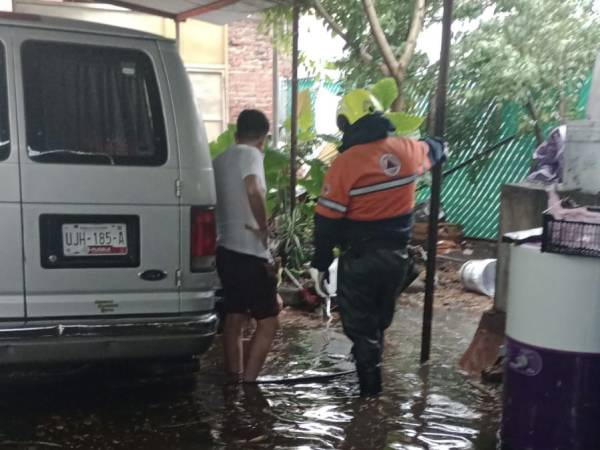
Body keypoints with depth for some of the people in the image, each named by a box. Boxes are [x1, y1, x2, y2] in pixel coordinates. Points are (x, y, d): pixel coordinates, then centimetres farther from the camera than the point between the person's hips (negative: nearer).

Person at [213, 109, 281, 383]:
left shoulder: (219, 160, 14)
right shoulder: (250, 154, -10)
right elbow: (253, 190, -29)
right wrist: (264, 227, -19)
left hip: (226, 249, 8)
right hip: (250, 251, -8)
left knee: (234, 318, 17)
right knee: (268, 321, 1)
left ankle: (235, 380, 25)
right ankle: (247, 384, -2)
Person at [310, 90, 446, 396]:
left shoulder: (345, 163, -19)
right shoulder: (408, 150, -3)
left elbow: (326, 219, -16)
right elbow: (432, 150, 23)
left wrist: (320, 263, -6)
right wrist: (440, 146, 47)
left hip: (360, 259, -6)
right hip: (397, 255, 6)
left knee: (359, 324, 8)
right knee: (380, 319, 24)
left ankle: (370, 388, 16)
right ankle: (370, 364, 43)